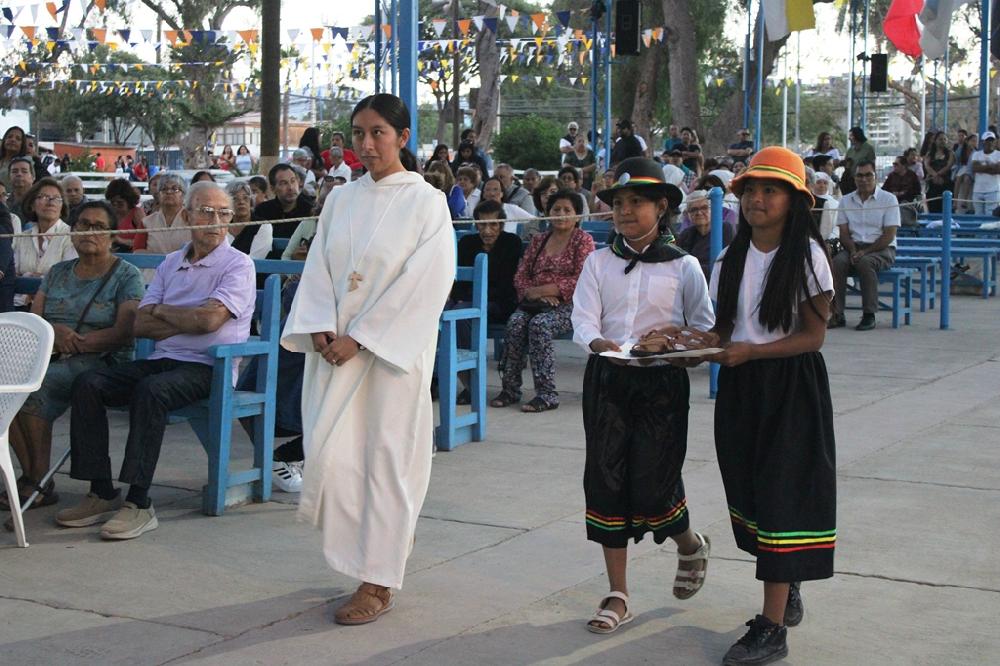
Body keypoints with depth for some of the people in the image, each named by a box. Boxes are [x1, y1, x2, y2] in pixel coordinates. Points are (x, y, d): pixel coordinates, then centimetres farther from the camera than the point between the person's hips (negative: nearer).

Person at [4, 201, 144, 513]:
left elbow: (124, 333, -8)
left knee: (32, 387, -31)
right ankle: (30, 474, -21)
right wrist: (55, 331, -10)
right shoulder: (58, 273, 21)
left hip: (99, 360, -5)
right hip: (51, 357, 5)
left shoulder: (126, 275, 4)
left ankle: (39, 483, -21)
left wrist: (71, 343, -12)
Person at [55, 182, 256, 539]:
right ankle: (101, 492, -13)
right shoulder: (171, 263, 18)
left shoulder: (238, 265, -1)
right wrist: (189, 321, -7)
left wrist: (162, 311, 1)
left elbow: (210, 319, -16)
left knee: (151, 389, -35)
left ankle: (139, 503, -31)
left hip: (207, 367, -6)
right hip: (161, 360, 7)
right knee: (87, 383, -13)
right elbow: (141, 325, 8)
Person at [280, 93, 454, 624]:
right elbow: (318, 271, 9)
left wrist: (358, 339, -14)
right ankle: (387, 540, 24)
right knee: (329, 452, 1)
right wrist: (322, 331, -8)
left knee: (386, 456, -2)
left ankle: (378, 583, 8)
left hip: (392, 350, -5)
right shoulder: (340, 199, 11)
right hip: (335, 348, 5)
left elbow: (423, 284, -11)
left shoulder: (426, 202, -5)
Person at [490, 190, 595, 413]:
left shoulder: (583, 240, 5)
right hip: (535, 302, 5)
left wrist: (544, 290, -13)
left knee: (539, 325, -33)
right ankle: (510, 388, -23)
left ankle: (547, 394, -31)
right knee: (515, 323, -26)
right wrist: (531, 292, -8)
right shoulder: (538, 240, 20)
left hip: (568, 304, -4)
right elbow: (521, 275, 15)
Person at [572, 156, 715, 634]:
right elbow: (582, 321, -3)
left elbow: (707, 327, 1)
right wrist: (600, 343, -25)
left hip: (662, 382, -2)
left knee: (654, 482, -6)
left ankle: (690, 546, 30)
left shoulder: (682, 266, 0)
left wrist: (677, 335, -19)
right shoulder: (599, 262, 5)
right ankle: (617, 596, 12)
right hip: (607, 379, 3)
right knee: (606, 479, 1)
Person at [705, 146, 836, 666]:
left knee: (780, 494, -7)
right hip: (739, 387, 6)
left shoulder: (807, 256, -9)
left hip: (791, 387, -6)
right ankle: (788, 593, 31)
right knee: (750, 489, 10)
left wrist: (751, 351, -21)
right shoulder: (733, 257, 8)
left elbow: (813, 335, -11)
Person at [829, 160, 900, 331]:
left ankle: (869, 315, -30)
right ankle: (837, 315, -29)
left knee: (865, 262, -36)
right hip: (853, 247, 3)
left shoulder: (888, 199, 1)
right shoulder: (846, 201, 13)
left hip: (881, 248, -3)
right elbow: (844, 233, 7)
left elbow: (889, 236, -7)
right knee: (837, 262, -29)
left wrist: (865, 252, -18)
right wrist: (853, 251, -14)